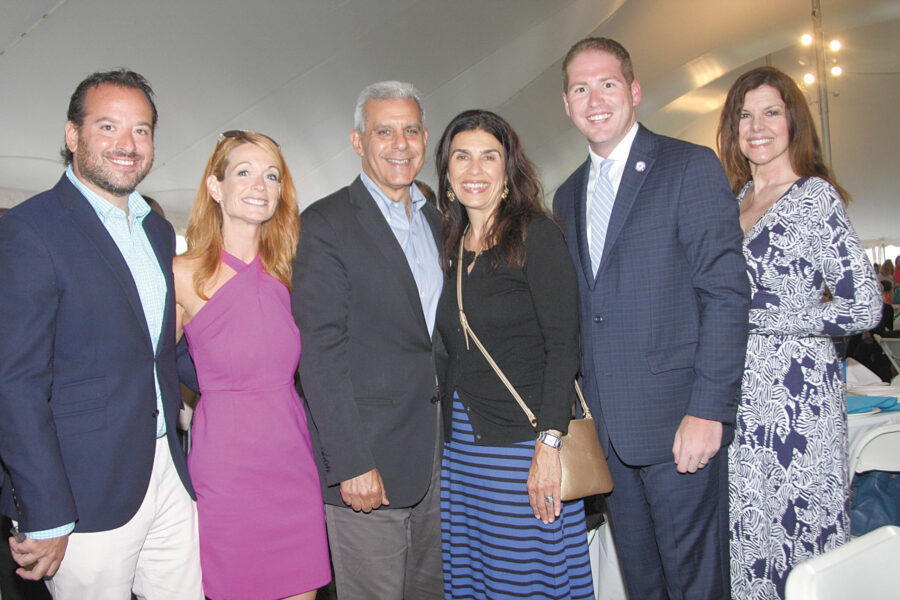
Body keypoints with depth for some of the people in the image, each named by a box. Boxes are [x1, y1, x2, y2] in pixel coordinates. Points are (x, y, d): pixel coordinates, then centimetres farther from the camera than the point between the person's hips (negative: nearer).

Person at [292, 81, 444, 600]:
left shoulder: (436, 221, 12)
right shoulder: (327, 224, -9)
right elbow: (320, 352, -14)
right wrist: (351, 463, -17)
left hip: (439, 458, 7)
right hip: (368, 461, -6)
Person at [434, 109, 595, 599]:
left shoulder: (535, 233, -7)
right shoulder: (452, 246, 11)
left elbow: (563, 344, -13)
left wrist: (549, 443, -19)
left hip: (524, 444, -5)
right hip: (459, 446, 6)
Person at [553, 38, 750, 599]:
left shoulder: (692, 167, -5)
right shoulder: (568, 195, 14)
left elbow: (727, 293, -12)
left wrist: (708, 410, -18)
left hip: (679, 423, -6)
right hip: (606, 427, 6)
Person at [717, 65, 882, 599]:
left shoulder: (815, 196, -7)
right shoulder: (735, 200, 12)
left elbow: (865, 307, -12)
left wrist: (752, 318, -13)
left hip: (797, 396, -6)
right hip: (739, 398, 6)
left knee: (804, 536, 4)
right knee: (749, 537, 13)